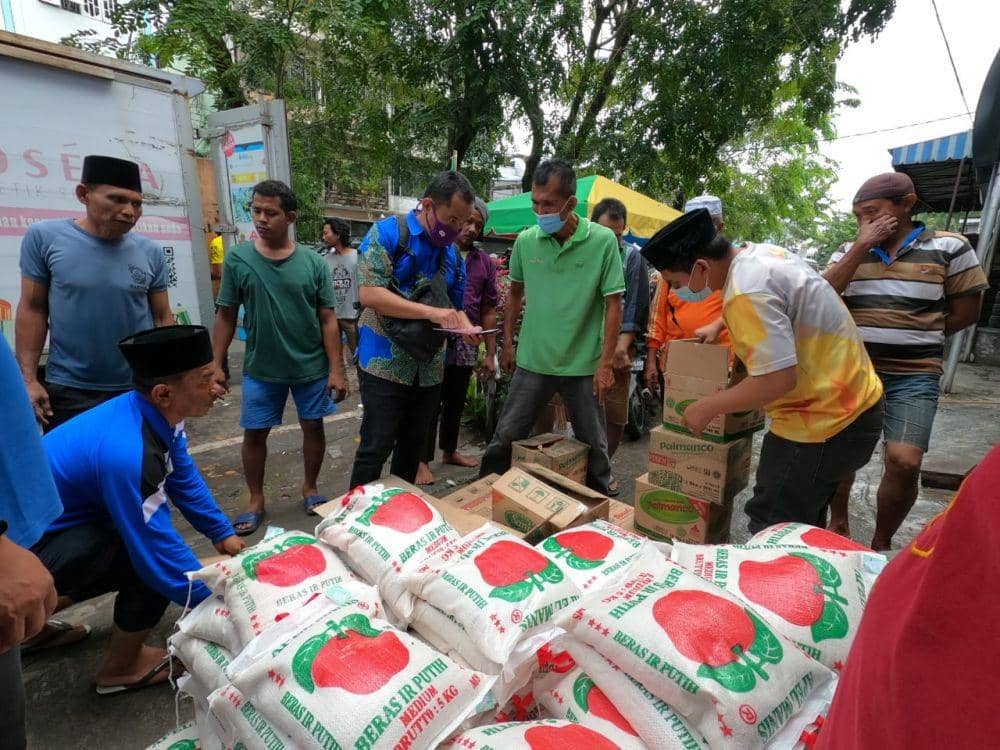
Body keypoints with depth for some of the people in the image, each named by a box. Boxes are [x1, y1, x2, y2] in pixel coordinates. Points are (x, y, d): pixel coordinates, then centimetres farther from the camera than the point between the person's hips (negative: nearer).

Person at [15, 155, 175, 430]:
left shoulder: (151, 253, -3)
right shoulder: (44, 237, -6)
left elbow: (163, 317, 3)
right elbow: (33, 309, -1)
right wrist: (29, 379, -5)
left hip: (140, 388, 1)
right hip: (68, 390, -1)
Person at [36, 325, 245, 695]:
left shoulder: (156, 413, -11)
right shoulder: (127, 454, -36)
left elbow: (185, 479, 4)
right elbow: (159, 554, -29)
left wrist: (223, 533, 7)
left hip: (60, 515, 9)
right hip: (28, 543, -9)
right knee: (153, 557, -21)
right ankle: (122, 667, 5)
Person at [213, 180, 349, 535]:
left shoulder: (313, 262, -5)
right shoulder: (237, 259, -3)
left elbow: (328, 319, -4)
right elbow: (226, 316, 3)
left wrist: (336, 369, -8)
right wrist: (216, 366, 1)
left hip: (311, 366, 0)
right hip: (261, 368, 1)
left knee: (313, 427, 10)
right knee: (254, 434, 9)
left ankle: (310, 488, 33)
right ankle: (256, 500, 29)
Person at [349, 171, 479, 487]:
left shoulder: (453, 253, 9)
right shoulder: (387, 232, -9)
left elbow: (456, 305, 16)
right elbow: (370, 294, -20)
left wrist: (465, 326, -8)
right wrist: (431, 312, -25)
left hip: (430, 368, 6)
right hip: (386, 364, -6)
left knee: (413, 444, 16)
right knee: (376, 447, -2)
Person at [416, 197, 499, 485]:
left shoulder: (485, 262, 9)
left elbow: (488, 310, 10)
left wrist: (490, 353, 8)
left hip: (466, 345, 5)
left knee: (456, 403, 17)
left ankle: (449, 451, 35)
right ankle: (423, 460, 17)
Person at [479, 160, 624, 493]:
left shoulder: (603, 241, -10)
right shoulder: (525, 240, -2)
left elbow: (613, 304, -8)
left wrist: (606, 363, -11)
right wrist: (508, 343, 11)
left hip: (583, 365, -1)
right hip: (532, 361, 2)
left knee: (593, 446, 14)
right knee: (505, 438, 10)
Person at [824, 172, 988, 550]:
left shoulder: (948, 247, 1)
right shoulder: (850, 251, 8)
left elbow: (966, 311, 5)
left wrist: (913, 337, 2)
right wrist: (862, 246, -10)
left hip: (913, 376, -2)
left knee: (904, 462, -12)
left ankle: (881, 543, 10)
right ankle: (838, 523, 28)